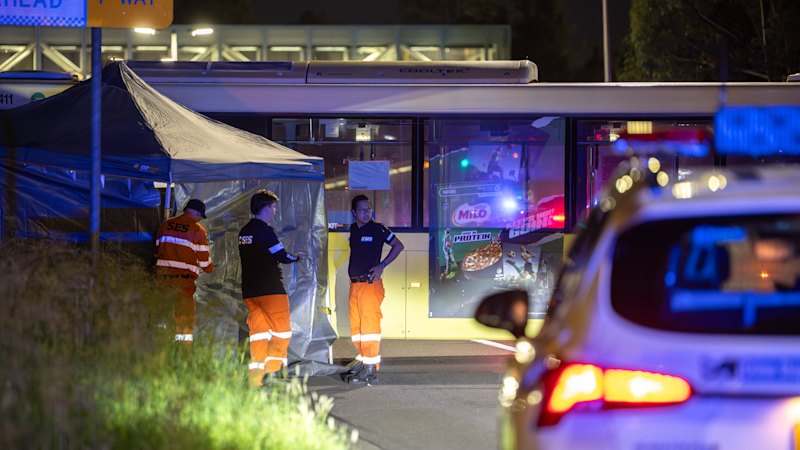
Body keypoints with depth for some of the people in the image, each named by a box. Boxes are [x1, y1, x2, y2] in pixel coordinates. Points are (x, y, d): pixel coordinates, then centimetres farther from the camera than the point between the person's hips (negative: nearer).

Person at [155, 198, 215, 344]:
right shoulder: (198, 229, -4)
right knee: (185, 312, 0)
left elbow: (157, 250, 17)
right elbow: (204, 259, -1)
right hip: (184, 276, -4)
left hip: (162, 273, 4)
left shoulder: (165, 225, 11)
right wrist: (210, 267, 19)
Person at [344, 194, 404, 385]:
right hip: (354, 283, 7)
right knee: (355, 326, 9)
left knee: (369, 324, -10)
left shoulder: (377, 229, -3)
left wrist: (381, 266, -6)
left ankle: (371, 369, -12)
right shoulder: (353, 230, 14)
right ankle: (363, 361, 19)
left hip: (370, 283, -7)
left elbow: (398, 246, 1)